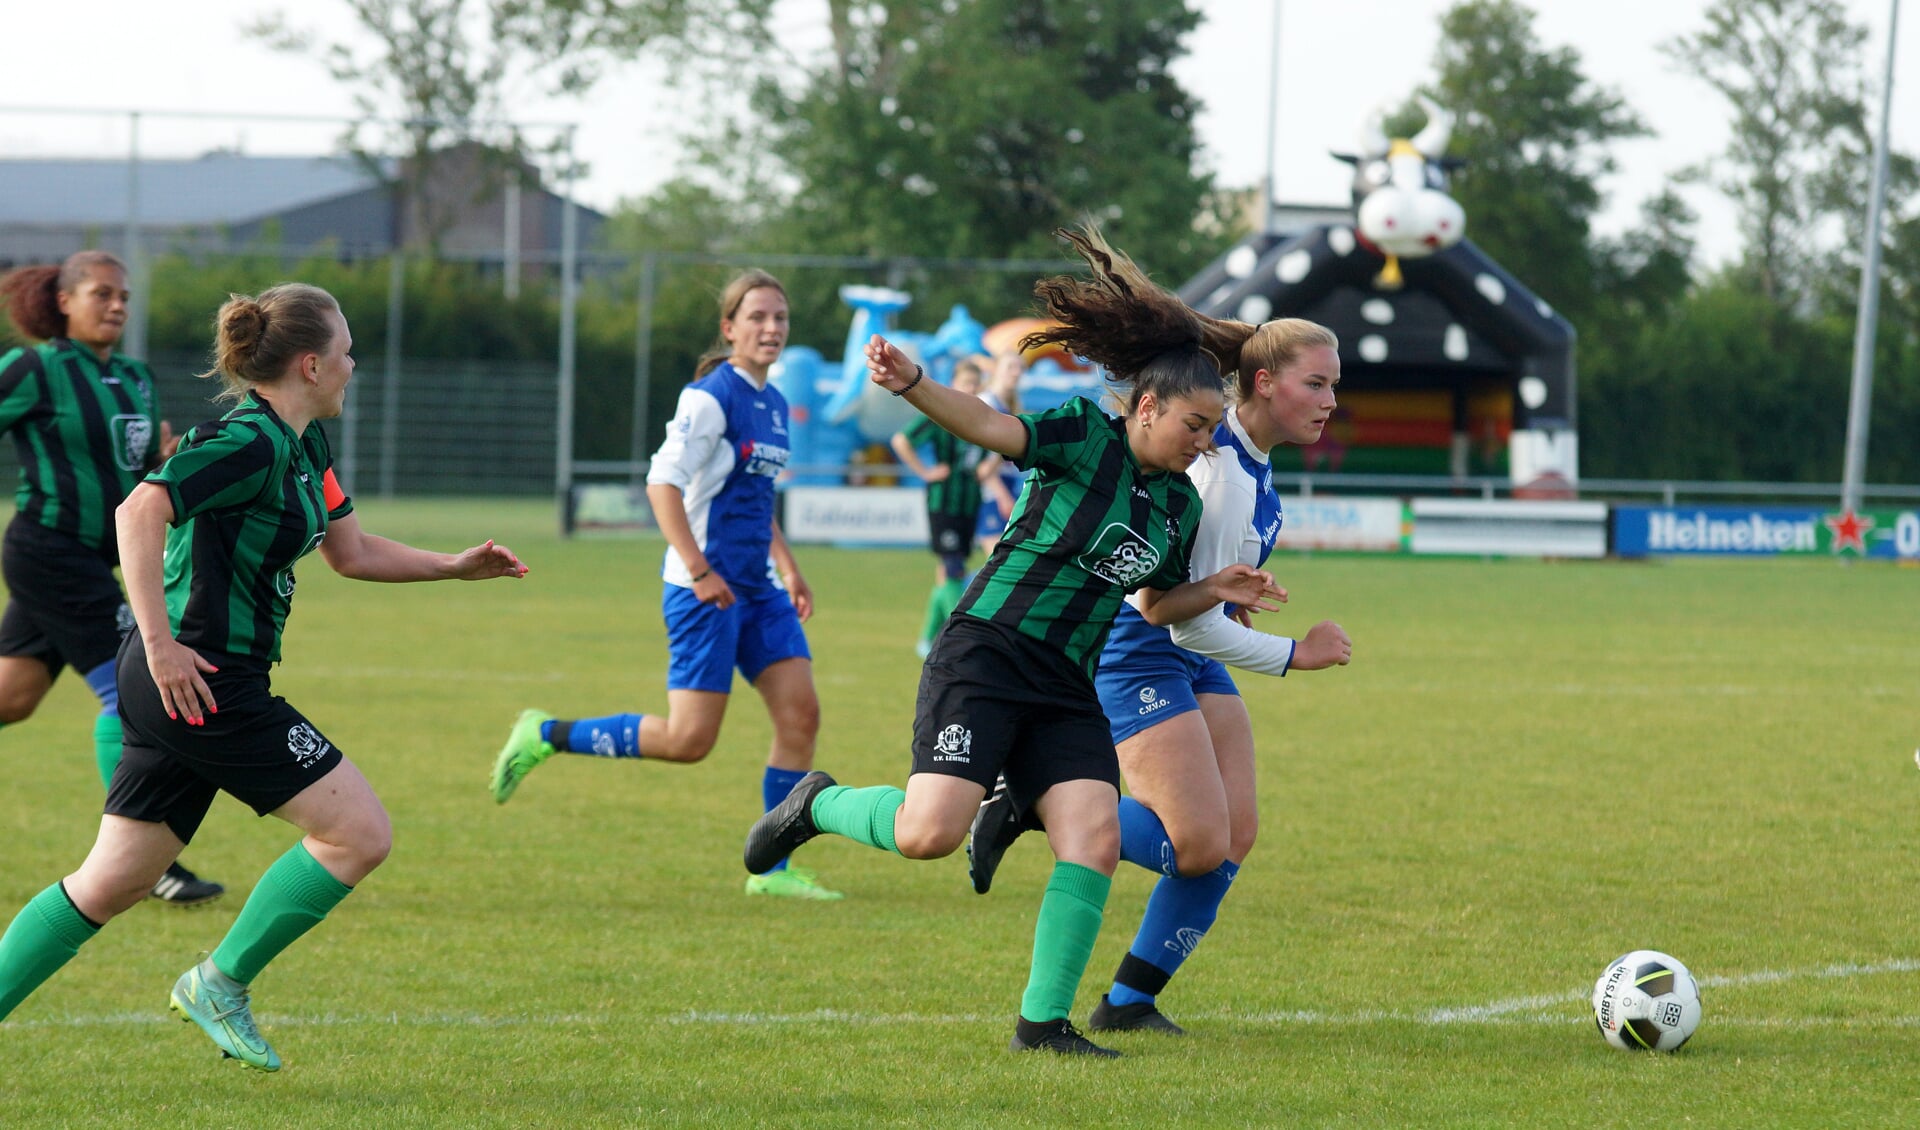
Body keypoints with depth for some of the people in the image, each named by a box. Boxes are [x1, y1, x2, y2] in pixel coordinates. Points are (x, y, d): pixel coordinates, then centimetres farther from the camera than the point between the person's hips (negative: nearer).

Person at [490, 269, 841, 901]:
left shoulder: (774, 404, 14)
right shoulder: (711, 396, -13)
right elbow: (663, 482, -19)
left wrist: (787, 567, 21)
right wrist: (700, 571, -23)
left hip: (758, 589, 8)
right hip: (705, 588, -8)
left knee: (800, 713, -2)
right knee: (689, 739, -10)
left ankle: (772, 870, 4)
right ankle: (545, 737, 5)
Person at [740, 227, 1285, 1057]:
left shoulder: (1180, 506, 12)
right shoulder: (1085, 439, -8)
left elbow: (1156, 603, 26)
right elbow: (992, 428, -24)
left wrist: (1215, 591, 6)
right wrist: (912, 386, -41)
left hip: (1066, 689, 7)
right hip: (985, 655, -7)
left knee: (1096, 840, -11)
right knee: (930, 832, -19)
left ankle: (1043, 1022, -4)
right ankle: (819, 806, 13)